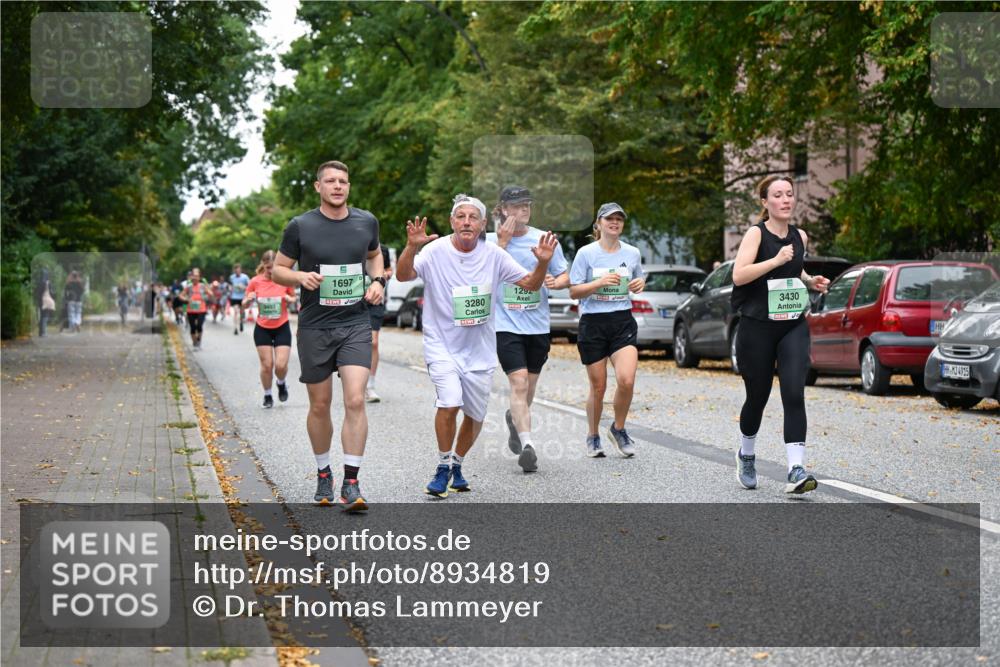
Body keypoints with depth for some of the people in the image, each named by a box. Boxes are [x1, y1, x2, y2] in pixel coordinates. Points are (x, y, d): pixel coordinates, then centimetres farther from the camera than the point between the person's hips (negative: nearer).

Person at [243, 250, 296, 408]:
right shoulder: (255, 281, -6)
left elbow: (294, 298, 8)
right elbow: (244, 305, 4)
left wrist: (290, 299, -15)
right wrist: (249, 299, -19)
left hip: (282, 328, 0)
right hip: (262, 329, 1)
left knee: (281, 365, -9)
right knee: (266, 365, 0)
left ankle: (281, 384, 25)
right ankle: (267, 396, 21)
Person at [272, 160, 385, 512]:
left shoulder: (366, 222, 5)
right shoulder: (300, 226, -3)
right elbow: (278, 269, 5)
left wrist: (377, 281, 6)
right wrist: (300, 276, -15)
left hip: (356, 326, 1)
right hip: (314, 328, -1)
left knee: (355, 400, -14)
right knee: (320, 406, 8)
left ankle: (351, 484, -9)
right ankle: (323, 474, 29)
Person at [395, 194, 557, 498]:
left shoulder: (493, 255, -3)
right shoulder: (436, 251, -11)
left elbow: (530, 284, 1)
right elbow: (403, 275, -23)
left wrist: (543, 263, -18)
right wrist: (411, 247, -41)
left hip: (480, 350, 4)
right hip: (442, 344, -4)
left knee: (476, 415, 11)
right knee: (450, 403, -23)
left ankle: (456, 465, 37)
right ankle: (443, 467, -2)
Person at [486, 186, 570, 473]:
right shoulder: (490, 240, 0)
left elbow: (566, 276, 10)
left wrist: (555, 282, -12)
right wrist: (503, 242, -16)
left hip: (538, 324, 3)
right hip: (506, 323, -3)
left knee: (529, 385, 15)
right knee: (518, 382, -16)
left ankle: (515, 418, 45)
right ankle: (527, 444, -19)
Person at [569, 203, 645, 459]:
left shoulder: (632, 253, 6)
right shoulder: (586, 253, -3)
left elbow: (639, 279, 23)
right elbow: (573, 291, -4)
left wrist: (640, 284, 0)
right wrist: (600, 282, -19)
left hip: (623, 322, 2)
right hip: (593, 322, -2)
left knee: (626, 380, -16)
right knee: (598, 386, 4)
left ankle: (619, 429, 9)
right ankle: (593, 436, 25)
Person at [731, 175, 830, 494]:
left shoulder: (800, 236, 9)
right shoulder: (756, 233, -7)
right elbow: (738, 275, -19)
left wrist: (810, 281, 8)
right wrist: (775, 260, -26)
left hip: (793, 326, 3)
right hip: (757, 327, -3)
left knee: (794, 394, -13)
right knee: (757, 396, 9)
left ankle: (796, 470, -17)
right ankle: (746, 455, 37)